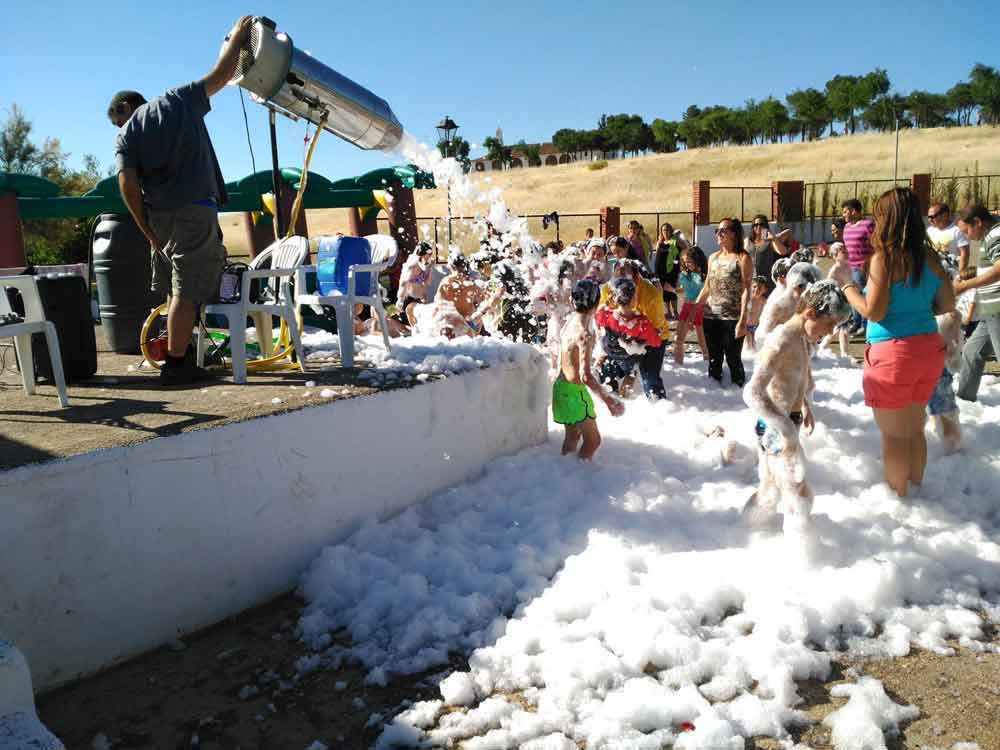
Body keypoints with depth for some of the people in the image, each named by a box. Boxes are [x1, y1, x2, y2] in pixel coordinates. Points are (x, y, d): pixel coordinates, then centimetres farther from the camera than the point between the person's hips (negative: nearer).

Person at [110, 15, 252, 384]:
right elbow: (220, 75, 14)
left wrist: (148, 232, 6)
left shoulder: (126, 136, 7)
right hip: (195, 211, -3)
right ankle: (175, 364, -6)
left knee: (176, 289, 17)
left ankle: (180, 350, 25)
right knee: (187, 291, -5)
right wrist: (237, 35, 28)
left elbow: (128, 187, -2)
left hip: (158, 215, 3)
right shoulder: (178, 100, 7)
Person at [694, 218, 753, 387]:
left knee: (733, 359, 0)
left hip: (732, 318, -5)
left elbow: (746, 291, -10)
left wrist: (742, 321, -18)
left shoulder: (742, 258, -4)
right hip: (711, 316, 5)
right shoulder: (713, 257, 12)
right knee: (713, 360, 12)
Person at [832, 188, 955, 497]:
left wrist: (847, 283, -4)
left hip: (894, 352, -7)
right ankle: (915, 488, 34)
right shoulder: (930, 257, 4)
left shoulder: (884, 257, -15)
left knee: (894, 435, 7)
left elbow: (873, 312, -16)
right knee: (915, 428, 21)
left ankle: (898, 497, 18)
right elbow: (947, 305, 10)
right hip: (930, 347, 7)